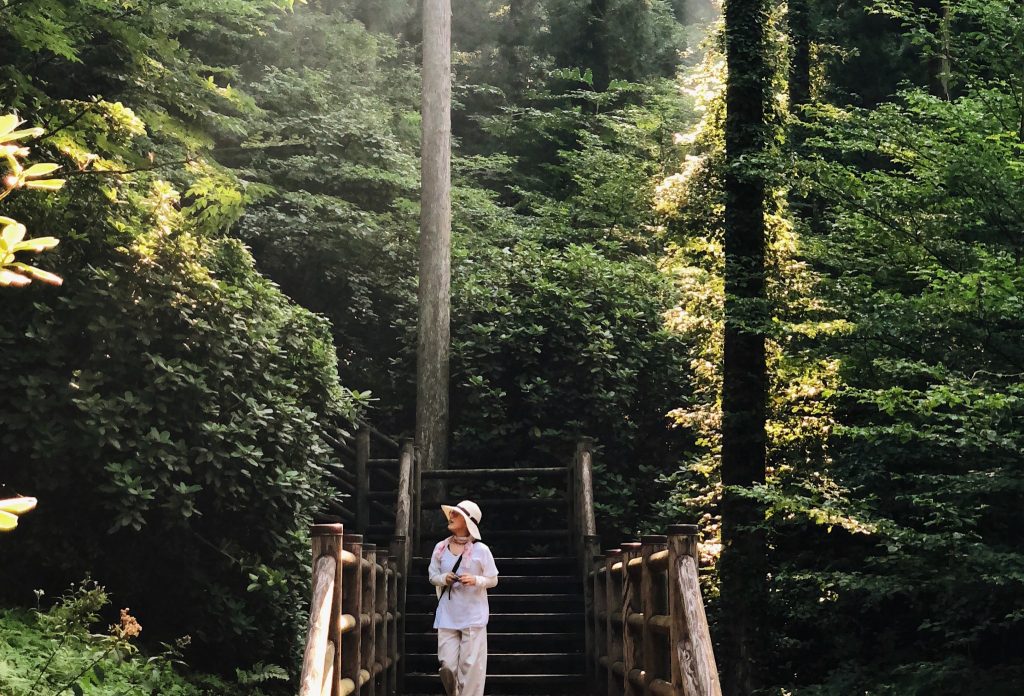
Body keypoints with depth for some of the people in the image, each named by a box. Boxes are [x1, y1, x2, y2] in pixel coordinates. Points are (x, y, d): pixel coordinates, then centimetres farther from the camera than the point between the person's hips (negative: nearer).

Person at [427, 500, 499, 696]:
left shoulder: (481, 550, -6)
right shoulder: (440, 547, 2)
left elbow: (493, 580, 1)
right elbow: (432, 576, 11)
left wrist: (476, 580, -19)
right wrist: (444, 578, -11)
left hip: (473, 616, -3)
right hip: (447, 616, 3)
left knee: (470, 665, -2)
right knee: (447, 665, 2)